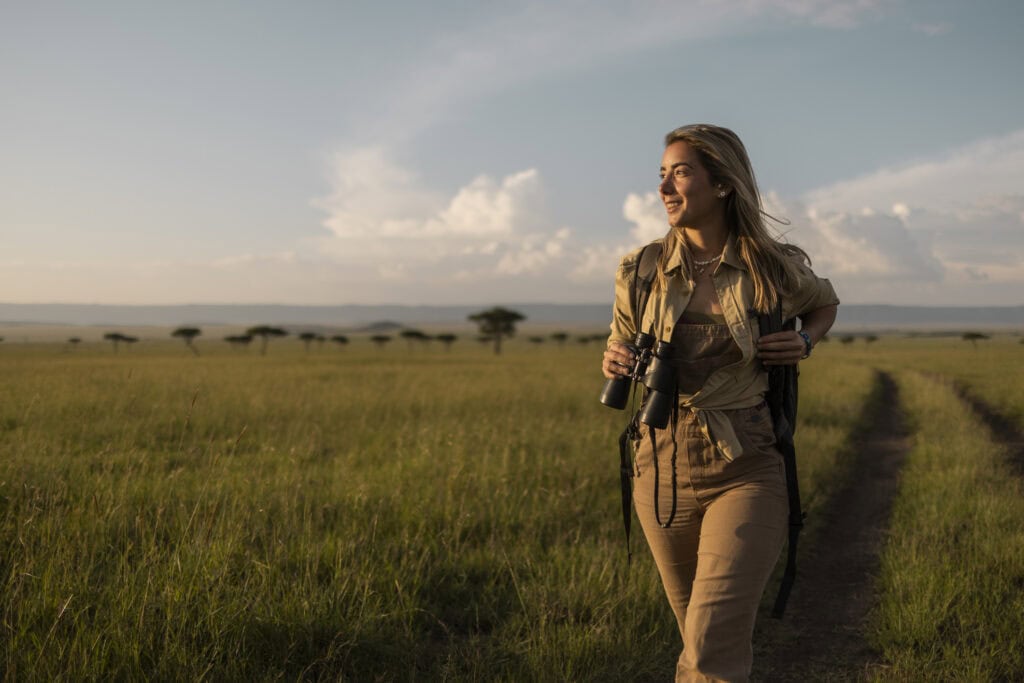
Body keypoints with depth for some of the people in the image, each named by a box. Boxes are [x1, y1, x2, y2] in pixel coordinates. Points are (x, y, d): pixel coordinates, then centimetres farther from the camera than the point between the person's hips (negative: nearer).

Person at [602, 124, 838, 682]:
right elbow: (621, 348, 16)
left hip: (745, 474, -3)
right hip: (662, 472, 3)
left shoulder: (776, 270, -4)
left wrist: (805, 342, -3)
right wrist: (613, 365, -8)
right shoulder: (641, 272, 0)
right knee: (700, 635, 18)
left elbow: (825, 303, 19)